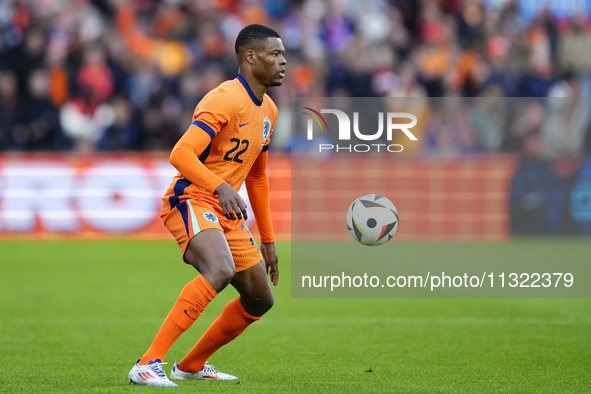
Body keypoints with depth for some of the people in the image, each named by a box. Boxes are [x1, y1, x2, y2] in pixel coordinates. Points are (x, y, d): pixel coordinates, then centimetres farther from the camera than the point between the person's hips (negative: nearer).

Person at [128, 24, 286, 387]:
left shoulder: (268, 111, 15)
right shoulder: (225, 100, -14)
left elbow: (257, 177, 26)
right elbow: (181, 154, -24)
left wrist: (268, 240, 25)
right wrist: (221, 187, -37)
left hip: (229, 212, 9)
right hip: (191, 202, -9)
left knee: (260, 300, 10)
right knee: (220, 270, -34)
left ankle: (192, 365, 28)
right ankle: (148, 365, -34)